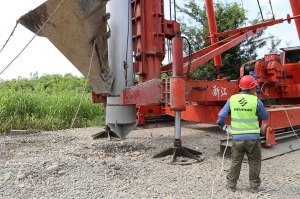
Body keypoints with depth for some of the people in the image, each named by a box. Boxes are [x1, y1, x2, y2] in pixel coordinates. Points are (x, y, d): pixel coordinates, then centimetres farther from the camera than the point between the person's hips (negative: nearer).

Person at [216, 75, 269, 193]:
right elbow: (265, 117, 6)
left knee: (235, 162, 14)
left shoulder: (232, 99, -4)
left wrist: (222, 125, 18)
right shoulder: (256, 101, -9)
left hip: (237, 137, 2)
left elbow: (221, 116, -3)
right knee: (254, 162, 16)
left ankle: (231, 185, 23)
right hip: (253, 137, -1)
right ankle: (254, 186, 26)